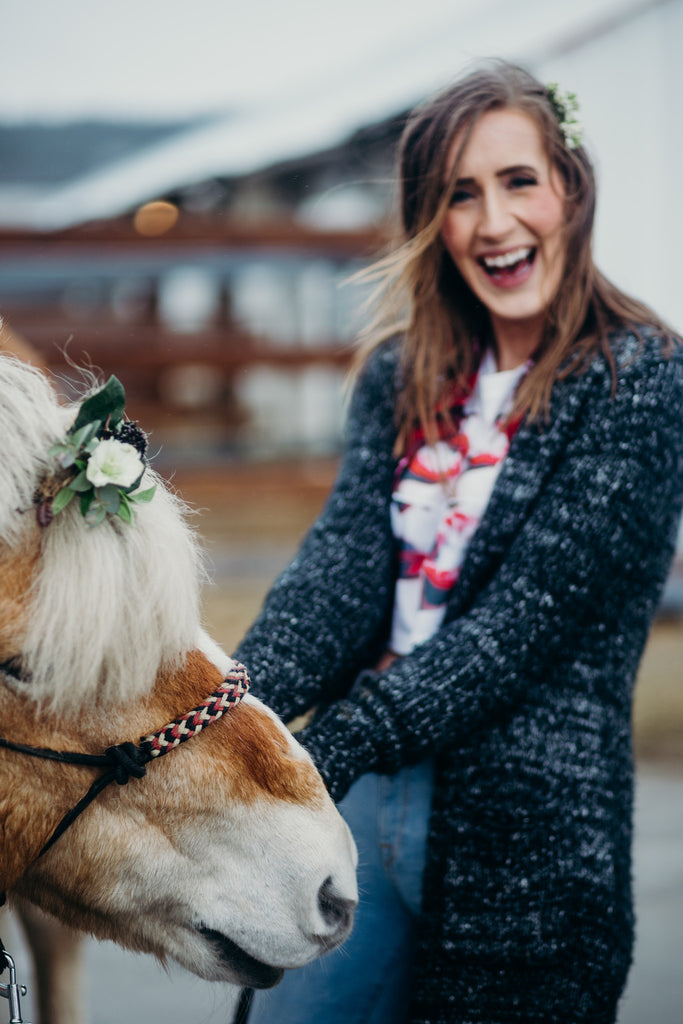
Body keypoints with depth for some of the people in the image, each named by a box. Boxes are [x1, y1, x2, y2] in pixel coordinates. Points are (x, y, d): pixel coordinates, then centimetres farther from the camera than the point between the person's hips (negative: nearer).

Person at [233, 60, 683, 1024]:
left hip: (524, 825, -5)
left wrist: (332, 748, -22)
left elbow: (526, 617, -16)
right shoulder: (401, 373, 9)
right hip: (364, 788, 5)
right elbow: (343, 558, -3)